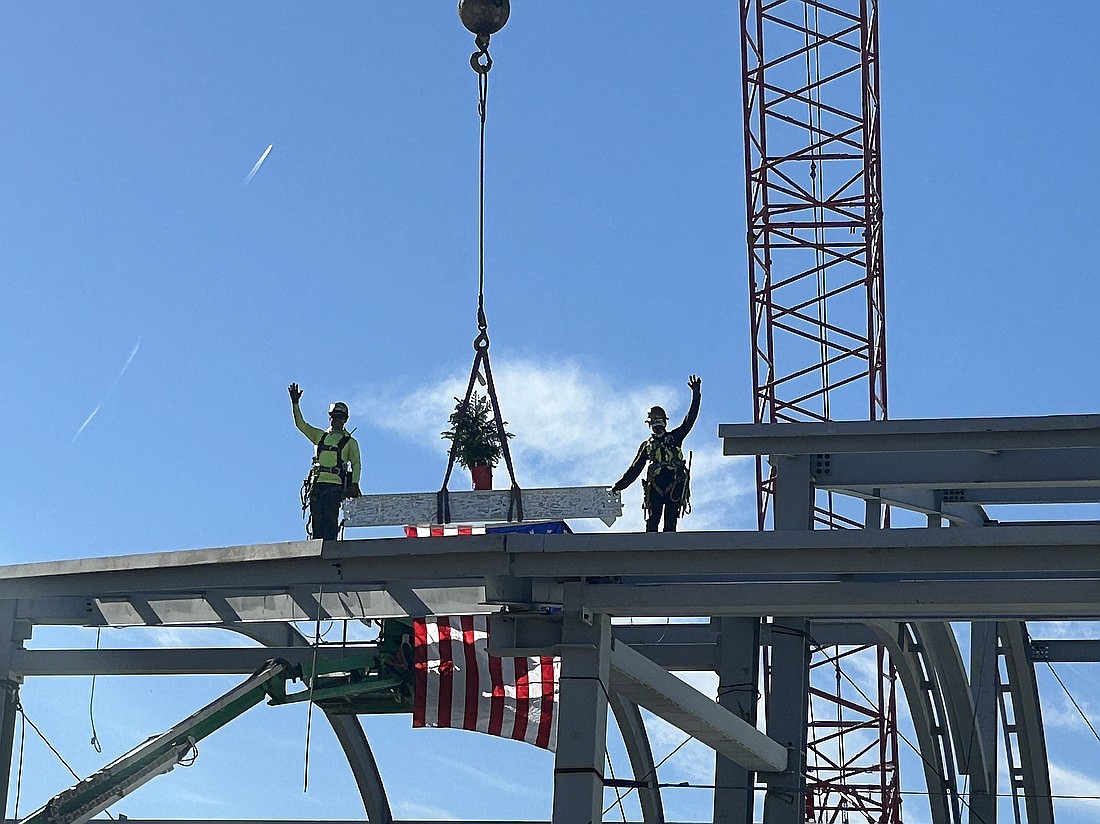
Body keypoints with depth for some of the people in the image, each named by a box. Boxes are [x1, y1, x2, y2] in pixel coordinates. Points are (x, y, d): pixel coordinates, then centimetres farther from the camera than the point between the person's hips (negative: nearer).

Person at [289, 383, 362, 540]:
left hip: (335, 485, -3)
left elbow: (356, 465, 4)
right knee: (316, 520, -5)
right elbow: (300, 424, 17)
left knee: (330, 519, -15)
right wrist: (295, 403, 6)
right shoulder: (320, 436, 23)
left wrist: (355, 484, -12)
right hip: (316, 484, 3)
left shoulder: (350, 442, 13)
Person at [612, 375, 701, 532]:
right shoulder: (647, 446, 22)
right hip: (655, 485, 1)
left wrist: (695, 395, 1)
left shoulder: (674, 438, 19)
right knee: (652, 521, -11)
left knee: (671, 522, -8)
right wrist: (619, 485, 12)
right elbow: (635, 469, 21)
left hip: (675, 484, -1)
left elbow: (689, 421, 9)